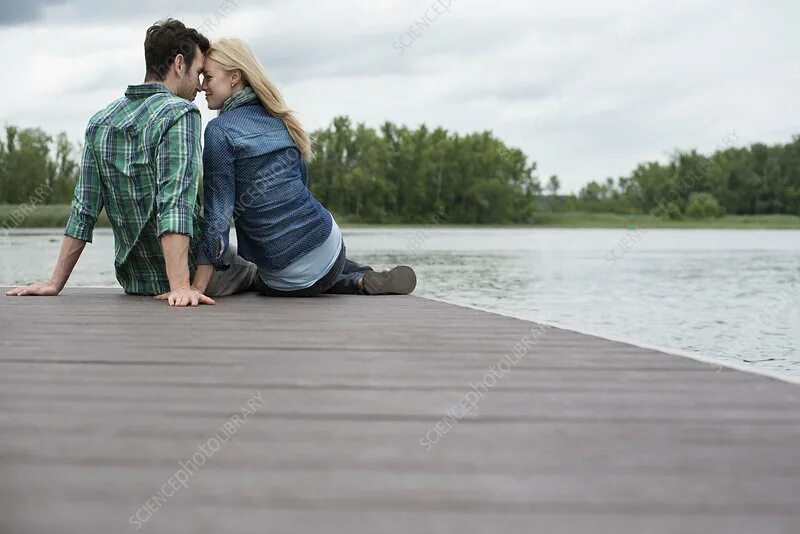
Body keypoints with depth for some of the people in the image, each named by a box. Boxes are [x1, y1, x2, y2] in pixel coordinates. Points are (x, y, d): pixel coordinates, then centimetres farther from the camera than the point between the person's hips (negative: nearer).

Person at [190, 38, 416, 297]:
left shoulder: (219, 131, -12)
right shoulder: (278, 118, 9)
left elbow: (218, 213, -16)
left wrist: (197, 288, -15)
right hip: (328, 244, 7)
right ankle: (366, 279, 21)